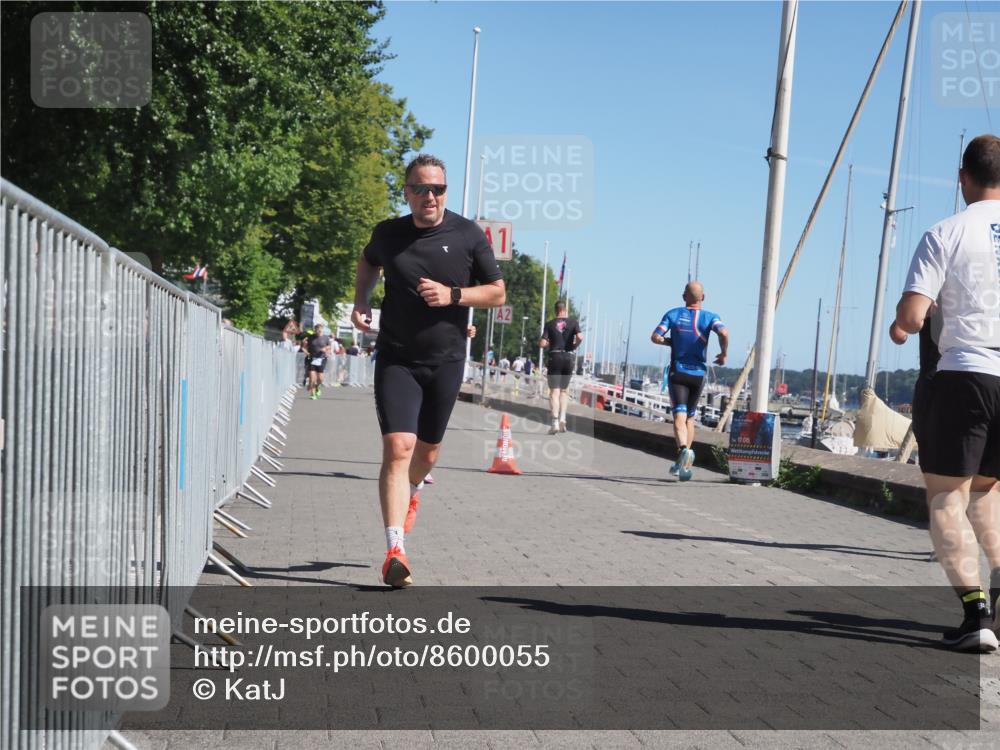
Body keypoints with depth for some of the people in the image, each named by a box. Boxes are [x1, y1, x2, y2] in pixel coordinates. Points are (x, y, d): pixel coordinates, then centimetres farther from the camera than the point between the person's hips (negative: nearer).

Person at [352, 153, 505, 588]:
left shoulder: (468, 235, -5)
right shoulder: (388, 233, -1)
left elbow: (498, 292, 0)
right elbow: (368, 262, 23)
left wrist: (452, 295, -16)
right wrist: (361, 303, 6)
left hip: (446, 361, 1)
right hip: (396, 359, -1)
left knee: (427, 451, 15)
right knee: (398, 446, -17)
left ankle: (411, 492, 52)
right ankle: (395, 551, -20)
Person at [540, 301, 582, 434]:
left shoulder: (550, 324, 2)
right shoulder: (573, 322, 3)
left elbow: (542, 344, -7)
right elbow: (580, 337, -12)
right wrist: (573, 346, 6)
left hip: (554, 357, -1)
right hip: (568, 357, 1)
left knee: (554, 391, 0)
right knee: (564, 390, 16)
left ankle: (555, 422, -10)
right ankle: (562, 418, 1)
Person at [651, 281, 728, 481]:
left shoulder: (673, 314, 1)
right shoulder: (709, 317, -2)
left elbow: (655, 337, -7)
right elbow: (724, 333, -21)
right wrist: (723, 354, -4)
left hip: (677, 373, -1)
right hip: (698, 374, 1)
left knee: (679, 416, -10)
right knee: (690, 418, 15)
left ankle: (684, 449, -39)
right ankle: (683, 465, 14)